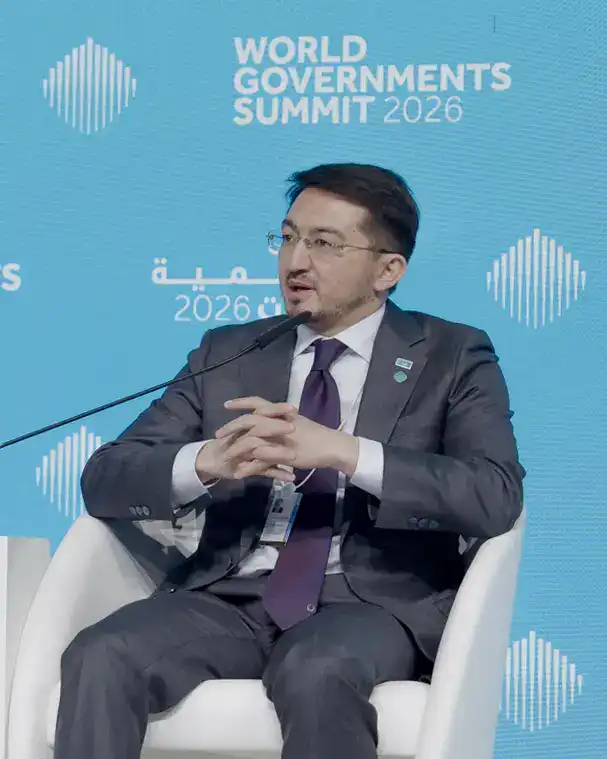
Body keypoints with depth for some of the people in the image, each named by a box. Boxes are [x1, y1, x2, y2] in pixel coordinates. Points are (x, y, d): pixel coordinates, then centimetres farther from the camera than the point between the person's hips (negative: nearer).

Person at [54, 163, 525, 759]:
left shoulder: (451, 357, 8)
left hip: (372, 599, -3)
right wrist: (207, 462, -16)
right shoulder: (226, 352, 16)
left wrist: (342, 451, -21)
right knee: (100, 657, -26)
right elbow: (103, 479, 7)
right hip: (230, 595, 3)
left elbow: (497, 497, -10)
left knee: (315, 670, -37)